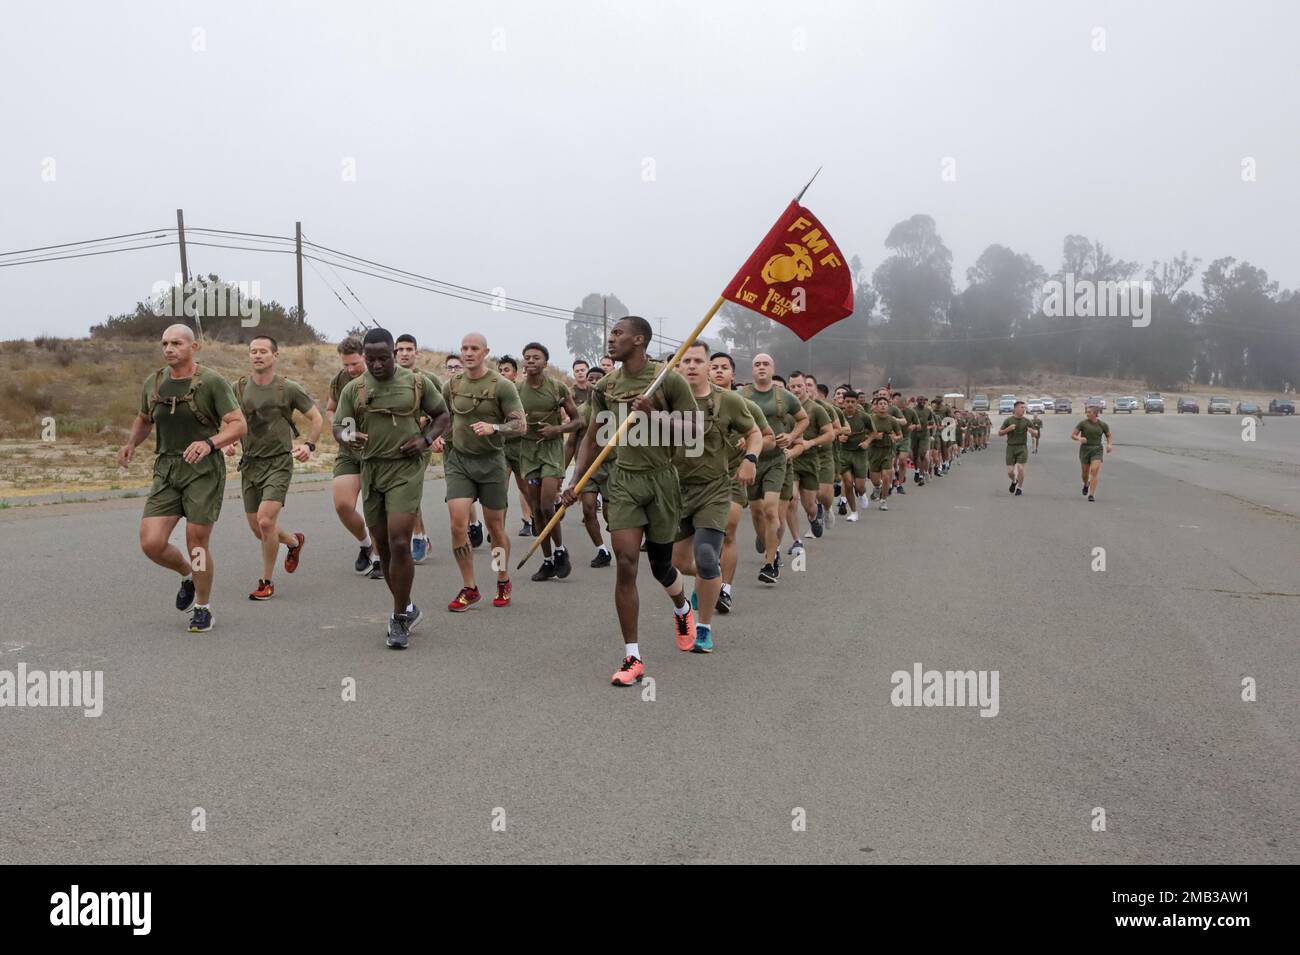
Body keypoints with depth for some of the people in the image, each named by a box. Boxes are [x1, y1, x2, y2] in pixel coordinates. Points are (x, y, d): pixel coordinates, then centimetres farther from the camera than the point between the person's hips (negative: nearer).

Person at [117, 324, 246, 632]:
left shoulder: (212, 382, -7)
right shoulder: (153, 382, 8)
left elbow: (239, 425, -12)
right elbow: (143, 419, 25)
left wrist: (210, 443, -29)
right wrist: (131, 444, 4)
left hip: (204, 471, -4)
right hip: (167, 471, 4)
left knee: (197, 543, -2)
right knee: (151, 543, -7)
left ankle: (203, 607, 20)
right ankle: (188, 576, 25)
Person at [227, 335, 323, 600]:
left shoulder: (289, 389, -6)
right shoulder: (239, 388, 3)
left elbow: (316, 418, 3)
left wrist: (309, 445, -12)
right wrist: (227, 443, -3)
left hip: (279, 462, -5)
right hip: (250, 463, 5)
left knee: (265, 521, -19)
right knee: (258, 529, 8)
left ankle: (266, 582, -2)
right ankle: (294, 541, 41)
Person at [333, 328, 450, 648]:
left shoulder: (416, 382, 1)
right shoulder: (354, 389, 5)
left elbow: (442, 414, 11)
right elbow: (338, 427, 7)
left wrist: (426, 439, -7)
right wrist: (347, 438, -17)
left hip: (406, 469, -4)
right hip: (371, 470, 4)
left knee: (399, 543, -15)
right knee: (383, 547, 10)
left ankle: (400, 617, -3)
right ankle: (407, 609, 28)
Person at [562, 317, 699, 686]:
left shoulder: (669, 381, -7)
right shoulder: (606, 386, 6)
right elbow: (592, 437, 14)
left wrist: (655, 413, -20)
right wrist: (576, 481, 5)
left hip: (661, 478, -2)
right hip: (624, 479, 3)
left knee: (660, 564, 11)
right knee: (625, 562, -9)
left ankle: (683, 609, 48)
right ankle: (632, 658, -1)